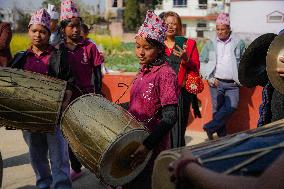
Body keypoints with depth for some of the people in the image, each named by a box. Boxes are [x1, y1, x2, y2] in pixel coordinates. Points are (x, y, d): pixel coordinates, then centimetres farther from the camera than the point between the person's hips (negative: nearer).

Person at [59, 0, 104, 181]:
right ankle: (76, 168, 31)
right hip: (68, 98, 4)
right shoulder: (59, 50, 2)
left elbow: (97, 74, -3)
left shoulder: (89, 47, -6)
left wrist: (98, 97, -5)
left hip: (87, 96, -4)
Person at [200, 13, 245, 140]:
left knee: (232, 106, -17)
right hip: (216, 82, 0)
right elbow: (202, 62, 7)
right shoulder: (210, 44, 7)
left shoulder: (239, 43, 6)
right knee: (217, 109, 2)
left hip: (233, 83, 0)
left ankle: (210, 127, -6)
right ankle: (222, 136, 13)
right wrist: (210, 78, -3)